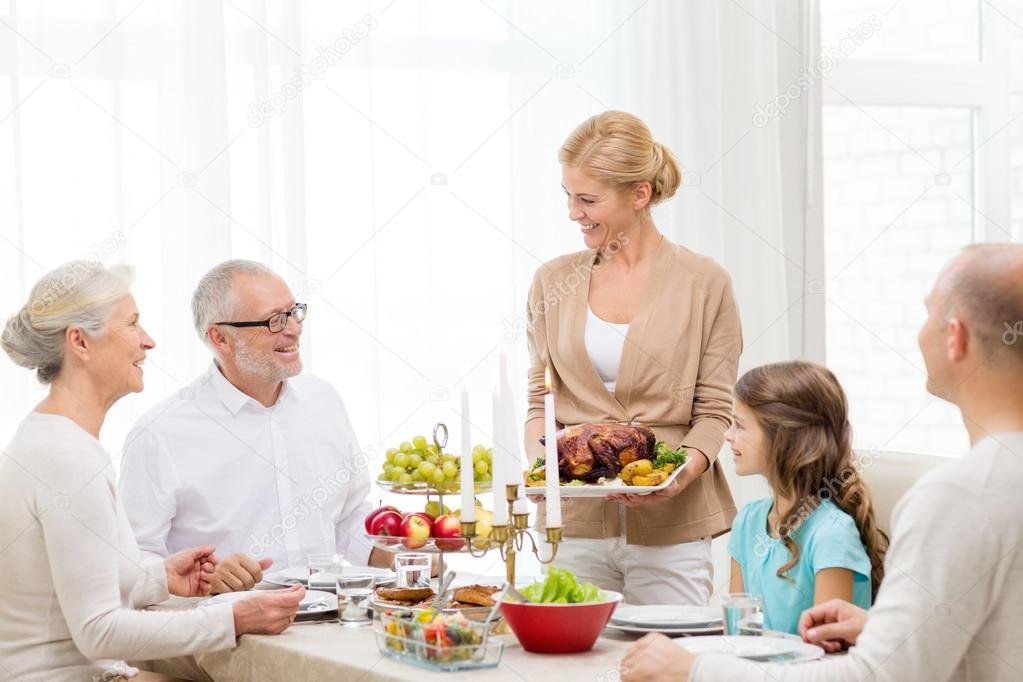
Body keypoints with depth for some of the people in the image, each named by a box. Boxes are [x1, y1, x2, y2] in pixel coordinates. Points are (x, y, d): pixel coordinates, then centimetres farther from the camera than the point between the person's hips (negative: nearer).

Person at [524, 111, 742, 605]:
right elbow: (539, 400, 11)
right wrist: (540, 462, -8)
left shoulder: (704, 282, 0)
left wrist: (681, 475, -18)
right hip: (575, 523, 2)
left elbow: (714, 411, -1)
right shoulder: (553, 282, 9)